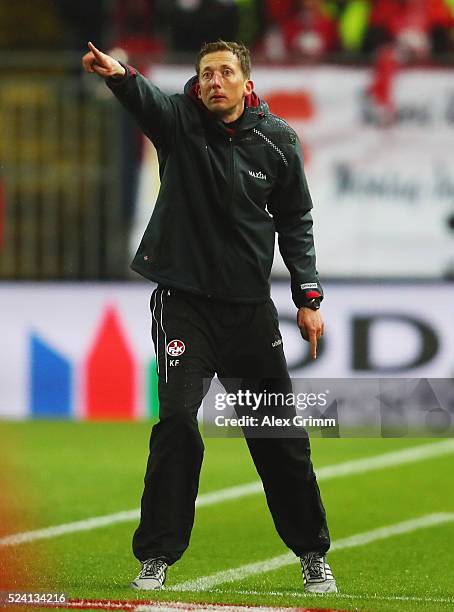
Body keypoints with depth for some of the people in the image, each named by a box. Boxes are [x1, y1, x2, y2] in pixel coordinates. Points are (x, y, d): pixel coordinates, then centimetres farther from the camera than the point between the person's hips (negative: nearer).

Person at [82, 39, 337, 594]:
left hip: (251, 307, 2)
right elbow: (146, 98, -28)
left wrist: (308, 298, 3)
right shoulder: (180, 122, -5)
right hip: (184, 300, -2)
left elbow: (295, 221, 9)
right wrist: (120, 75, -51)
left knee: (280, 434, 6)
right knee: (177, 419, -14)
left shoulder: (276, 141, 1)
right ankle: (156, 558, -6)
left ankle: (313, 554, 19)